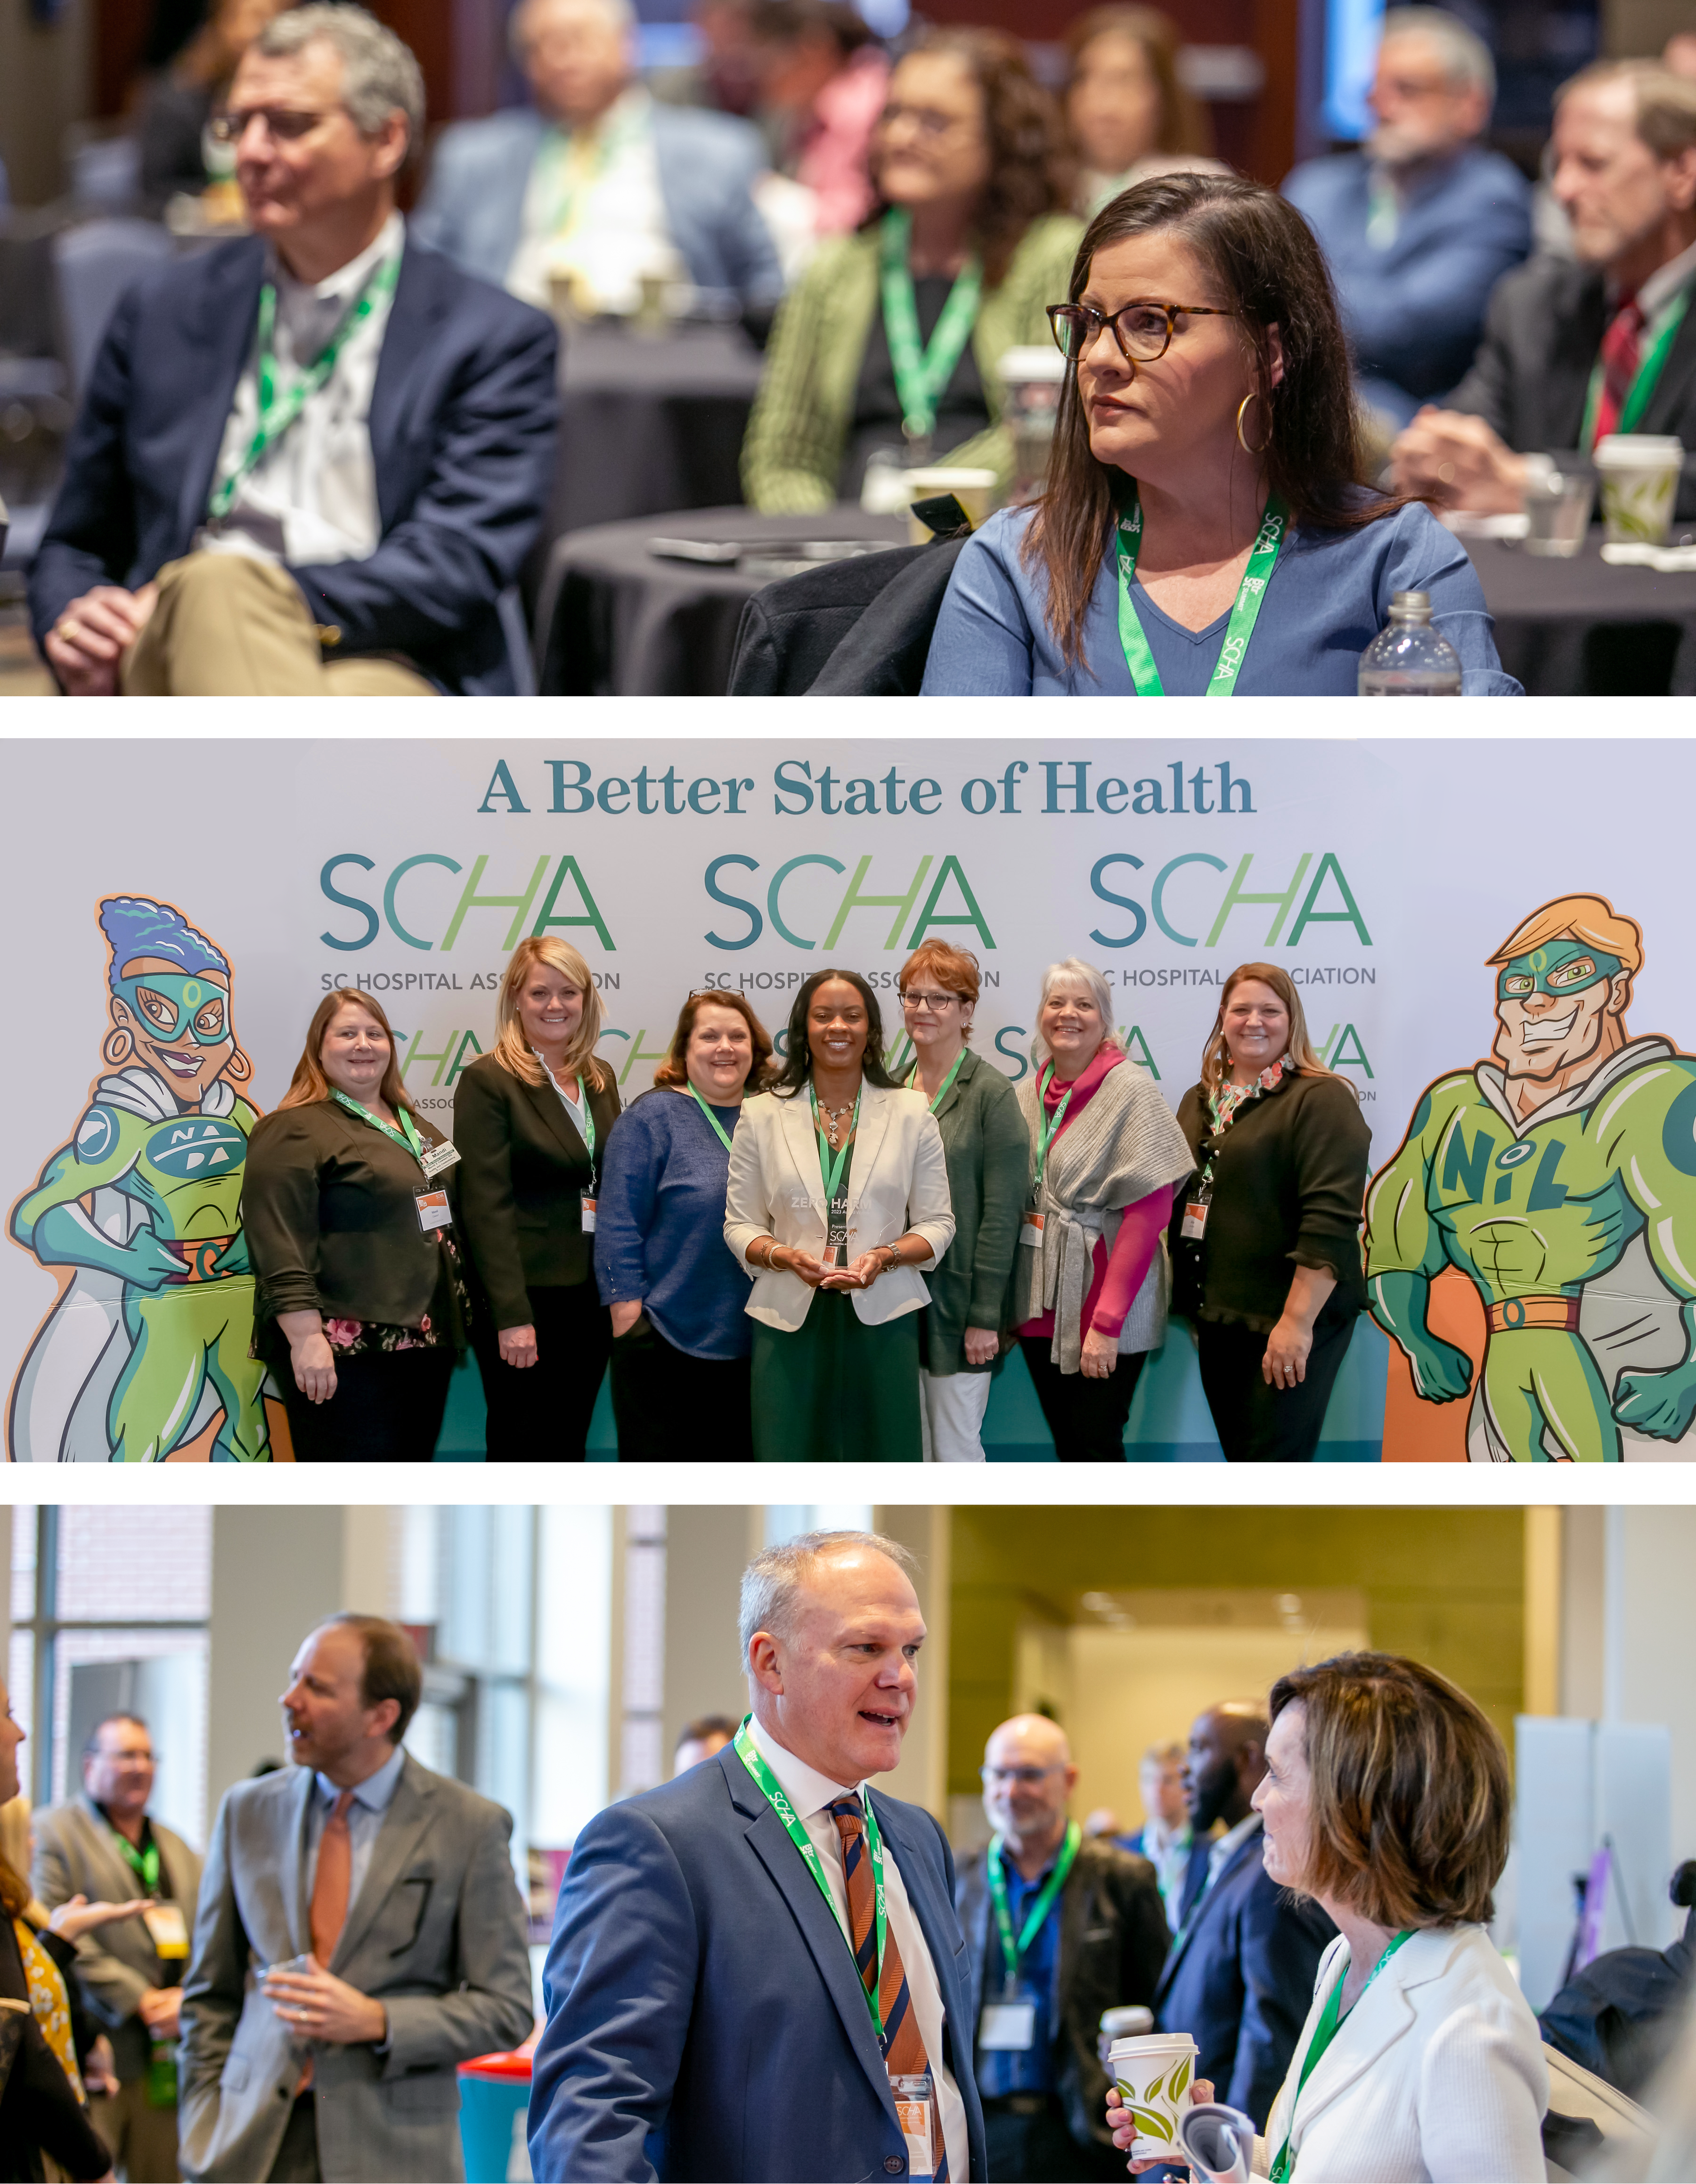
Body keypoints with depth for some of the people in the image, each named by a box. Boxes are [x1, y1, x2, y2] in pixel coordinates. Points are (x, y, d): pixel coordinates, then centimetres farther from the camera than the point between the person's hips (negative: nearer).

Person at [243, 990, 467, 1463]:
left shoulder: (415, 1128, 19)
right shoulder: (293, 1132, -8)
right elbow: (280, 1246, -17)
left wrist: (458, 1320, 24)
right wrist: (306, 1337, -25)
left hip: (422, 1343, 9)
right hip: (344, 1352, -9)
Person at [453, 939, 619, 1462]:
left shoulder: (598, 1080, 12)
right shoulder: (488, 1081, -8)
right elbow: (487, 1206, -14)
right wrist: (512, 1316, -20)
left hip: (591, 1297, 6)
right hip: (525, 1299, -6)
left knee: (567, 1456, 10)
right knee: (522, 1459, -3)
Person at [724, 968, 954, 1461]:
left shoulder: (911, 1113, 8)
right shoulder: (762, 1116, 9)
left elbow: (937, 1224, 8)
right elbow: (740, 1225, 9)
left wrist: (885, 1257, -12)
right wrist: (785, 1257, -12)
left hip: (882, 1317, 0)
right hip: (790, 1318, 0)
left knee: (886, 1461, -2)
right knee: (788, 1462, -4)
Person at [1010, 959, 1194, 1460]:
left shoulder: (1132, 1090, -10)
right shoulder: (1029, 1095, 9)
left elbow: (1147, 1212, -15)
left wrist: (1107, 1321, -19)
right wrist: (1004, 1307, 5)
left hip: (1102, 1301, -6)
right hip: (1042, 1305, 6)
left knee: (1096, 1446, -7)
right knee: (1067, 1445, 10)